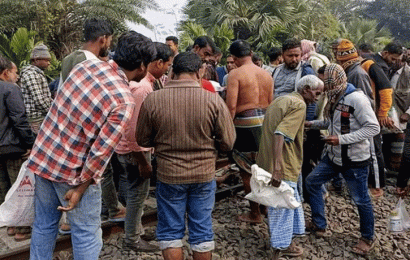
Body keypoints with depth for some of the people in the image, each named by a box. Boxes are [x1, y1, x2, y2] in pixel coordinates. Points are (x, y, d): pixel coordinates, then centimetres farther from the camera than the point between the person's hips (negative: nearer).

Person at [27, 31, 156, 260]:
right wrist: (80, 188, -12)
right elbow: (101, 151, -21)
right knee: (87, 234, 12)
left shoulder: (88, 65, -2)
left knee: (44, 225, 23)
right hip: (72, 171, -7)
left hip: (42, 156, 7)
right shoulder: (124, 101, -21)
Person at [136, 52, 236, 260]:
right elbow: (227, 143, -8)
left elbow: (142, 140, -1)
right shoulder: (214, 100, -13)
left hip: (169, 175, 0)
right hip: (204, 175, 1)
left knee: (170, 231, 17)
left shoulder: (152, 100, -12)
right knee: (202, 232, 16)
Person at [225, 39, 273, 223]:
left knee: (247, 171, 6)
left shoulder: (235, 74, -9)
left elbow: (231, 106, -17)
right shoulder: (266, 74, 9)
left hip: (246, 124, -6)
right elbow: (271, 103, 13)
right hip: (265, 122, 6)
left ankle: (255, 213, 15)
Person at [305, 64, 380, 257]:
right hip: (333, 156, 9)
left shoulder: (356, 98, -22)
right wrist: (311, 124, 5)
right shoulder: (334, 98, 5)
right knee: (312, 182, 12)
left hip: (354, 160, -9)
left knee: (361, 199, 5)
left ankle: (368, 237, 30)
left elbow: (373, 128, -24)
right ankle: (319, 225, 27)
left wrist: (342, 139, -28)